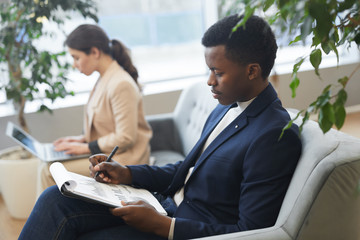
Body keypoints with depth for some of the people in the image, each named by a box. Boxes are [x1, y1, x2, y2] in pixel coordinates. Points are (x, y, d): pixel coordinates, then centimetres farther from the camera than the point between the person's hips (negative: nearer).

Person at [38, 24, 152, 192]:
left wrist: (86, 147, -15)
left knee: (49, 171, -14)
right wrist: (83, 138, 5)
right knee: (47, 163, 3)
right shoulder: (105, 79, 8)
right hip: (105, 152, 9)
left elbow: (125, 138, -21)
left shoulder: (121, 84, -22)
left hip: (123, 158, -9)